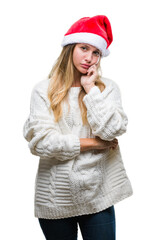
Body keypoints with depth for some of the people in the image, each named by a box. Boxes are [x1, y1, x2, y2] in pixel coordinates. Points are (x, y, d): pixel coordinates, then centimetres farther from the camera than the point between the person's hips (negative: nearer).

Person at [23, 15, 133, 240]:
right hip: (54, 199, 0)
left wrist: (90, 88, -8)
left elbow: (112, 130, -12)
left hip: (97, 196, 1)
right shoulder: (44, 90, -1)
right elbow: (41, 142, -12)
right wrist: (94, 144, -10)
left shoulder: (108, 87, 3)